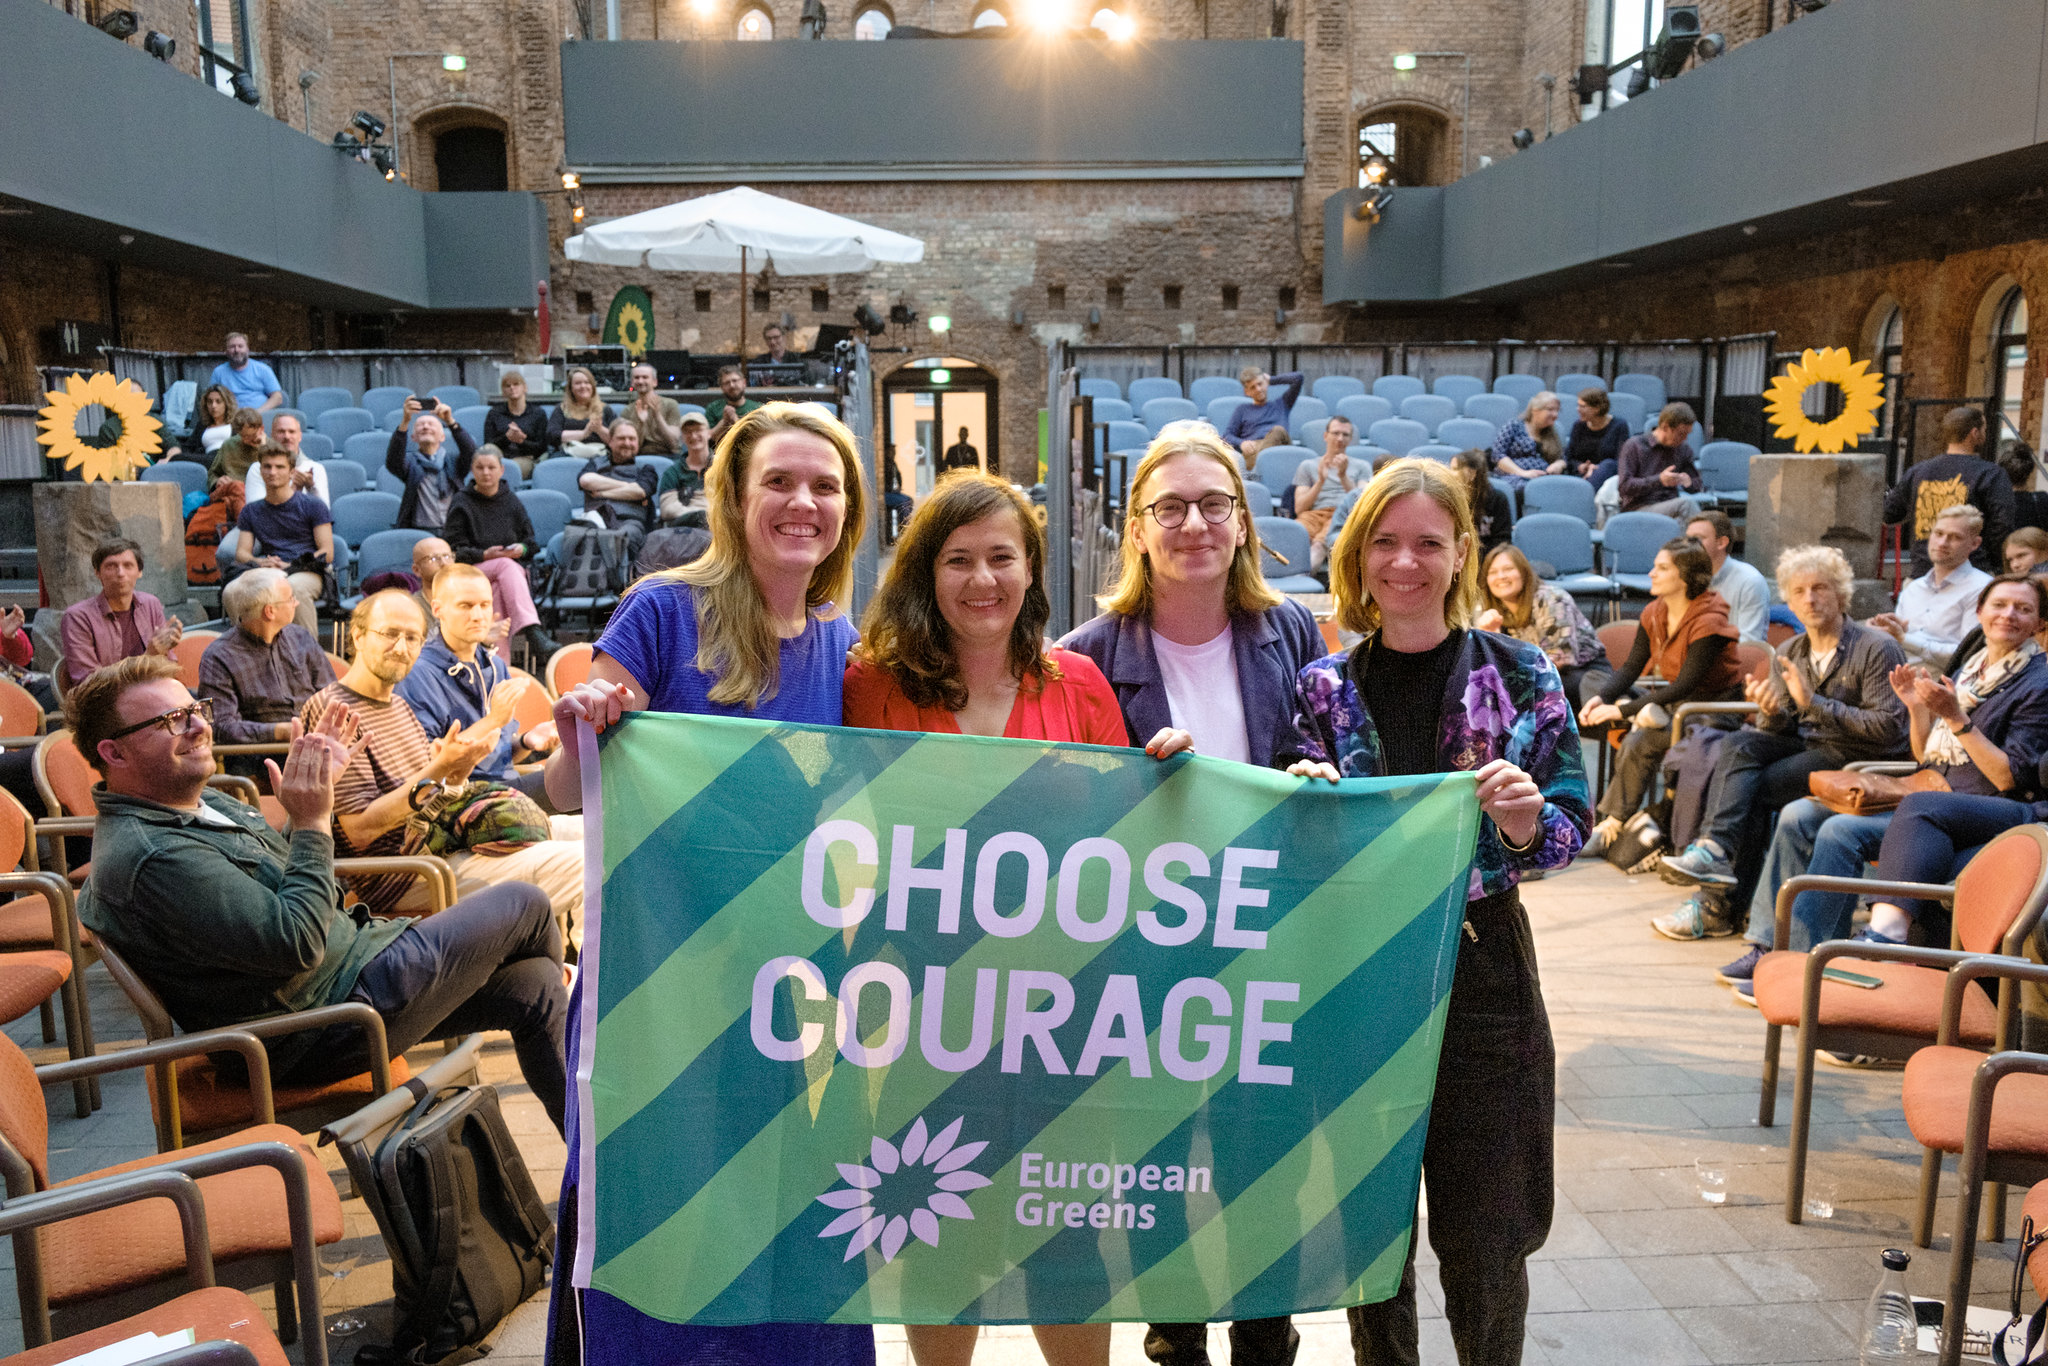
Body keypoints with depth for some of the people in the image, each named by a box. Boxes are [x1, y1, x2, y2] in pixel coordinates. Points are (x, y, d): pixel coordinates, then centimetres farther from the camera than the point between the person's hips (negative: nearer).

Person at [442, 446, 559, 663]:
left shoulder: (511, 501, 16)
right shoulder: (461, 504, 7)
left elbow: (531, 542, 15)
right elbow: (453, 551, 1)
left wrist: (522, 549, -9)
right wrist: (484, 555, -16)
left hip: (513, 567, 2)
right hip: (470, 572, -2)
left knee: (499, 588, -35)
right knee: (507, 566, -36)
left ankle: (502, 665, -46)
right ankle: (534, 634, -56)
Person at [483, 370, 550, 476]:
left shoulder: (538, 414, 18)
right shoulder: (494, 413, 23)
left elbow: (541, 448, 8)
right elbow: (488, 444, 10)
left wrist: (521, 441, -12)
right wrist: (506, 438, -11)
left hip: (524, 458, -1)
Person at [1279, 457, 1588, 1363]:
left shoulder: (1519, 674, -3)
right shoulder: (1325, 687, 1)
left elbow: (1572, 829, -1)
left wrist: (1525, 823, -22)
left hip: (1481, 966, -1)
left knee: (1484, 1234, 10)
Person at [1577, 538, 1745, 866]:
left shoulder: (1708, 621, -21)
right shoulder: (1654, 614, 2)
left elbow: (1684, 686, -24)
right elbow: (1631, 666, 3)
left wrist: (1623, 710, -28)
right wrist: (1601, 698, -16)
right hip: (1674, 702, 7)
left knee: (1639, 743, -28)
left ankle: (1611, 826, -18)